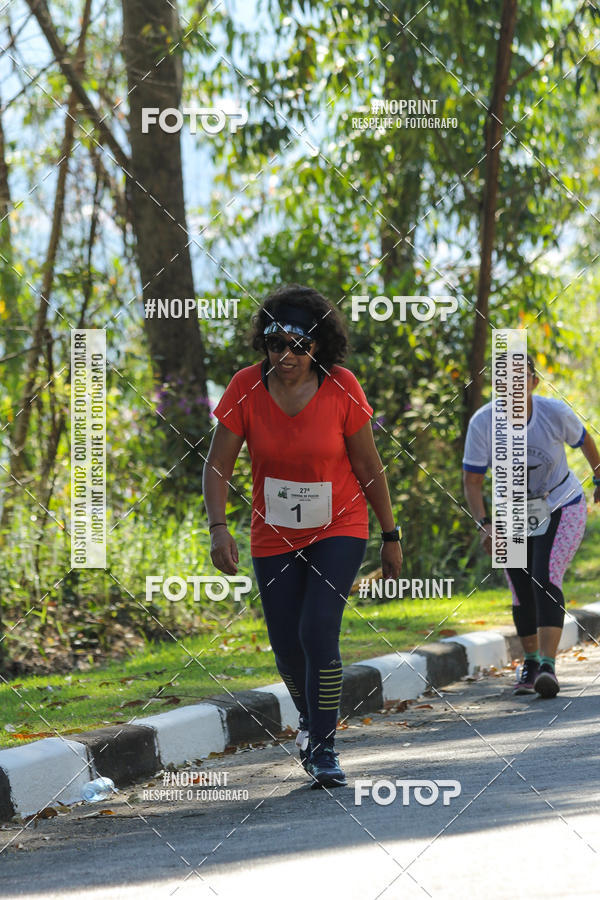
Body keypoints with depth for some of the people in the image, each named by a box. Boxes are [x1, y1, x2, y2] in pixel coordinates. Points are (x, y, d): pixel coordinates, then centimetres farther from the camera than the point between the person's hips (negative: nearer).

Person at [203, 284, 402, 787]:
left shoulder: (341, 388, -16)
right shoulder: (247, 387, -13)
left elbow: (369, 466, -6)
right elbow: (218, 465, -10)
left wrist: (391, 537, 0)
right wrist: (218, 528, -24)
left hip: (338, 530, -2)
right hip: (274, 536, 2)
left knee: (318, 632, -18)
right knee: (287, 647, 7)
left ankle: (323, 748, -8)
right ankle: (311, 718, 38)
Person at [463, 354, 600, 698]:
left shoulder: (555, 413, -21)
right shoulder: (482, 423, -19)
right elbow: (472, 482, -14)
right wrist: (485, 525, -28)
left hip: (561, 508, -2)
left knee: (546, 579, -21)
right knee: (522, 593, 6)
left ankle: (548, 667, -30)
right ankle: (530, 663, 31)